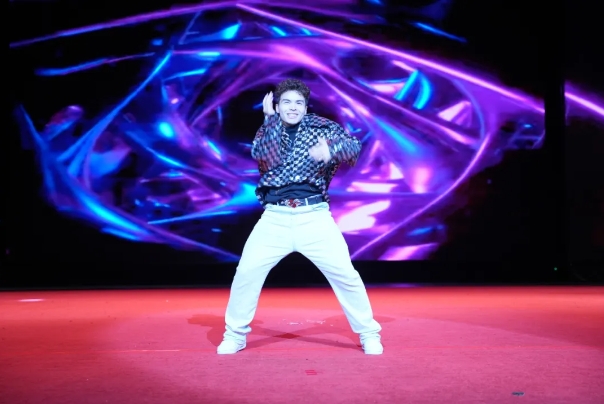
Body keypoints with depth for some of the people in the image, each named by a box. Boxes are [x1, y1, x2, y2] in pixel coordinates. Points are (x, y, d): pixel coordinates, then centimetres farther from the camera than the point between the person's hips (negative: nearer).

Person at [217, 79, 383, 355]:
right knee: (247, 272, -7)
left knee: (344, 273, -6)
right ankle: (235, 334, 14)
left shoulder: (322, 127, 6)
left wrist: (331, 149, -32)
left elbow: (353, 146, -11)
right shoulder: (267, 131, 12)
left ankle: (369, 334, 13)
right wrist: (272, 118, -8)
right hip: (275, 218, 1)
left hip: (314, 217, -1)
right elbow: (266, 157, -9)